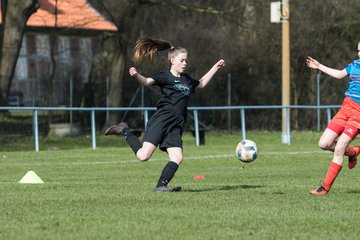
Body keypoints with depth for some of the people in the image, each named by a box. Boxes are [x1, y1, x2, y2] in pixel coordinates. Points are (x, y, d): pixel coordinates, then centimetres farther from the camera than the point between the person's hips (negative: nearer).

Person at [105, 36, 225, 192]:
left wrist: (215, 68, 41)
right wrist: (136, 76, -35)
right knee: (144, 155, -13)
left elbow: (201, 84, 43)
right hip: (162, 119, -7)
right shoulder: (165, 77, 1)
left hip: (176, 125, 7)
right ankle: (124, 131, 8)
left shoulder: (187, 80, 23)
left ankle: (161, 186, -9)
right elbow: (147, 82, -14)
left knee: (177, 158, -11)